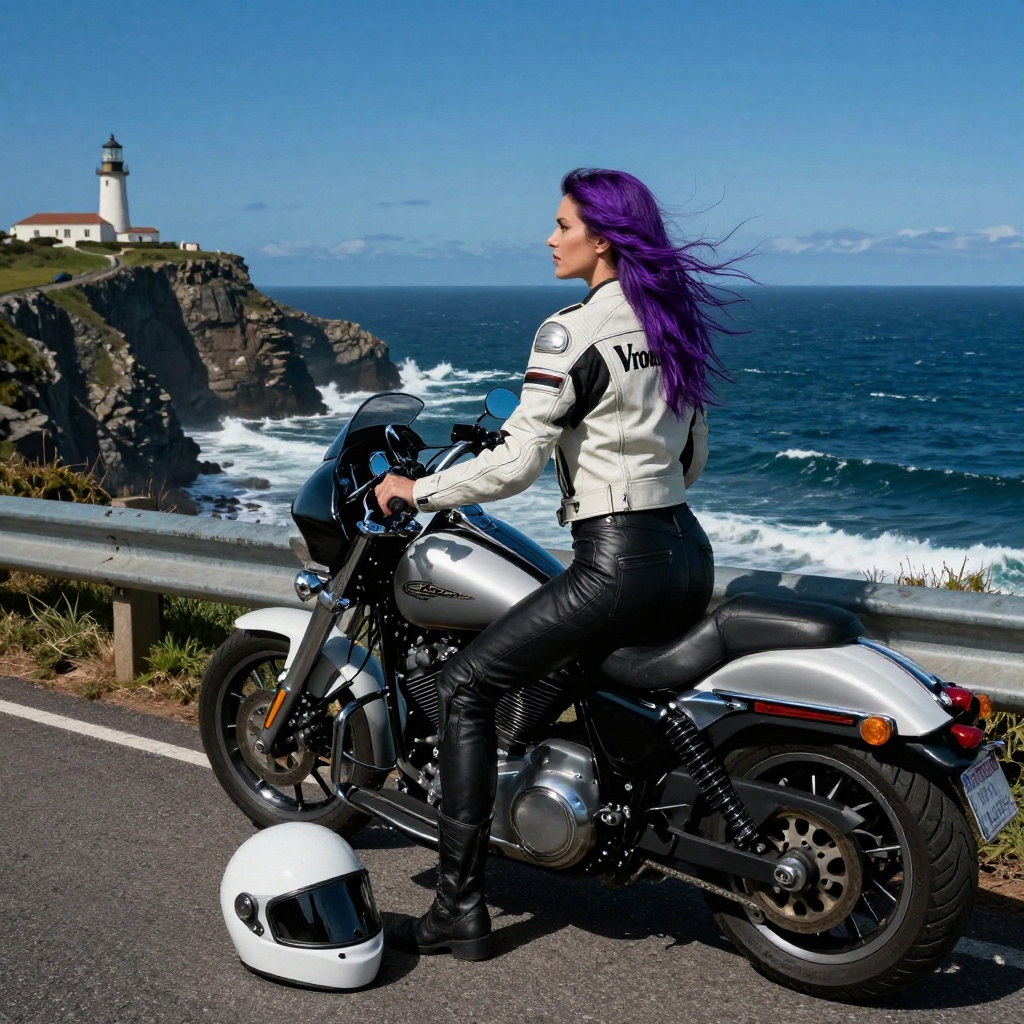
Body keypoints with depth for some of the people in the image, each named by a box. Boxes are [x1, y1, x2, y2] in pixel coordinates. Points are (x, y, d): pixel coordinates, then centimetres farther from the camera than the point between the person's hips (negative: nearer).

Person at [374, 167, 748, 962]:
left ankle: (460, 910, 0)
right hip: (690, 554, 9)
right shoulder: (672, 323, 12)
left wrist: (416, 491, -4)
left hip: (617, 567, -9)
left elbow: (516, 463, -17)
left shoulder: (571, 333, -12)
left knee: (464, 689, 0)